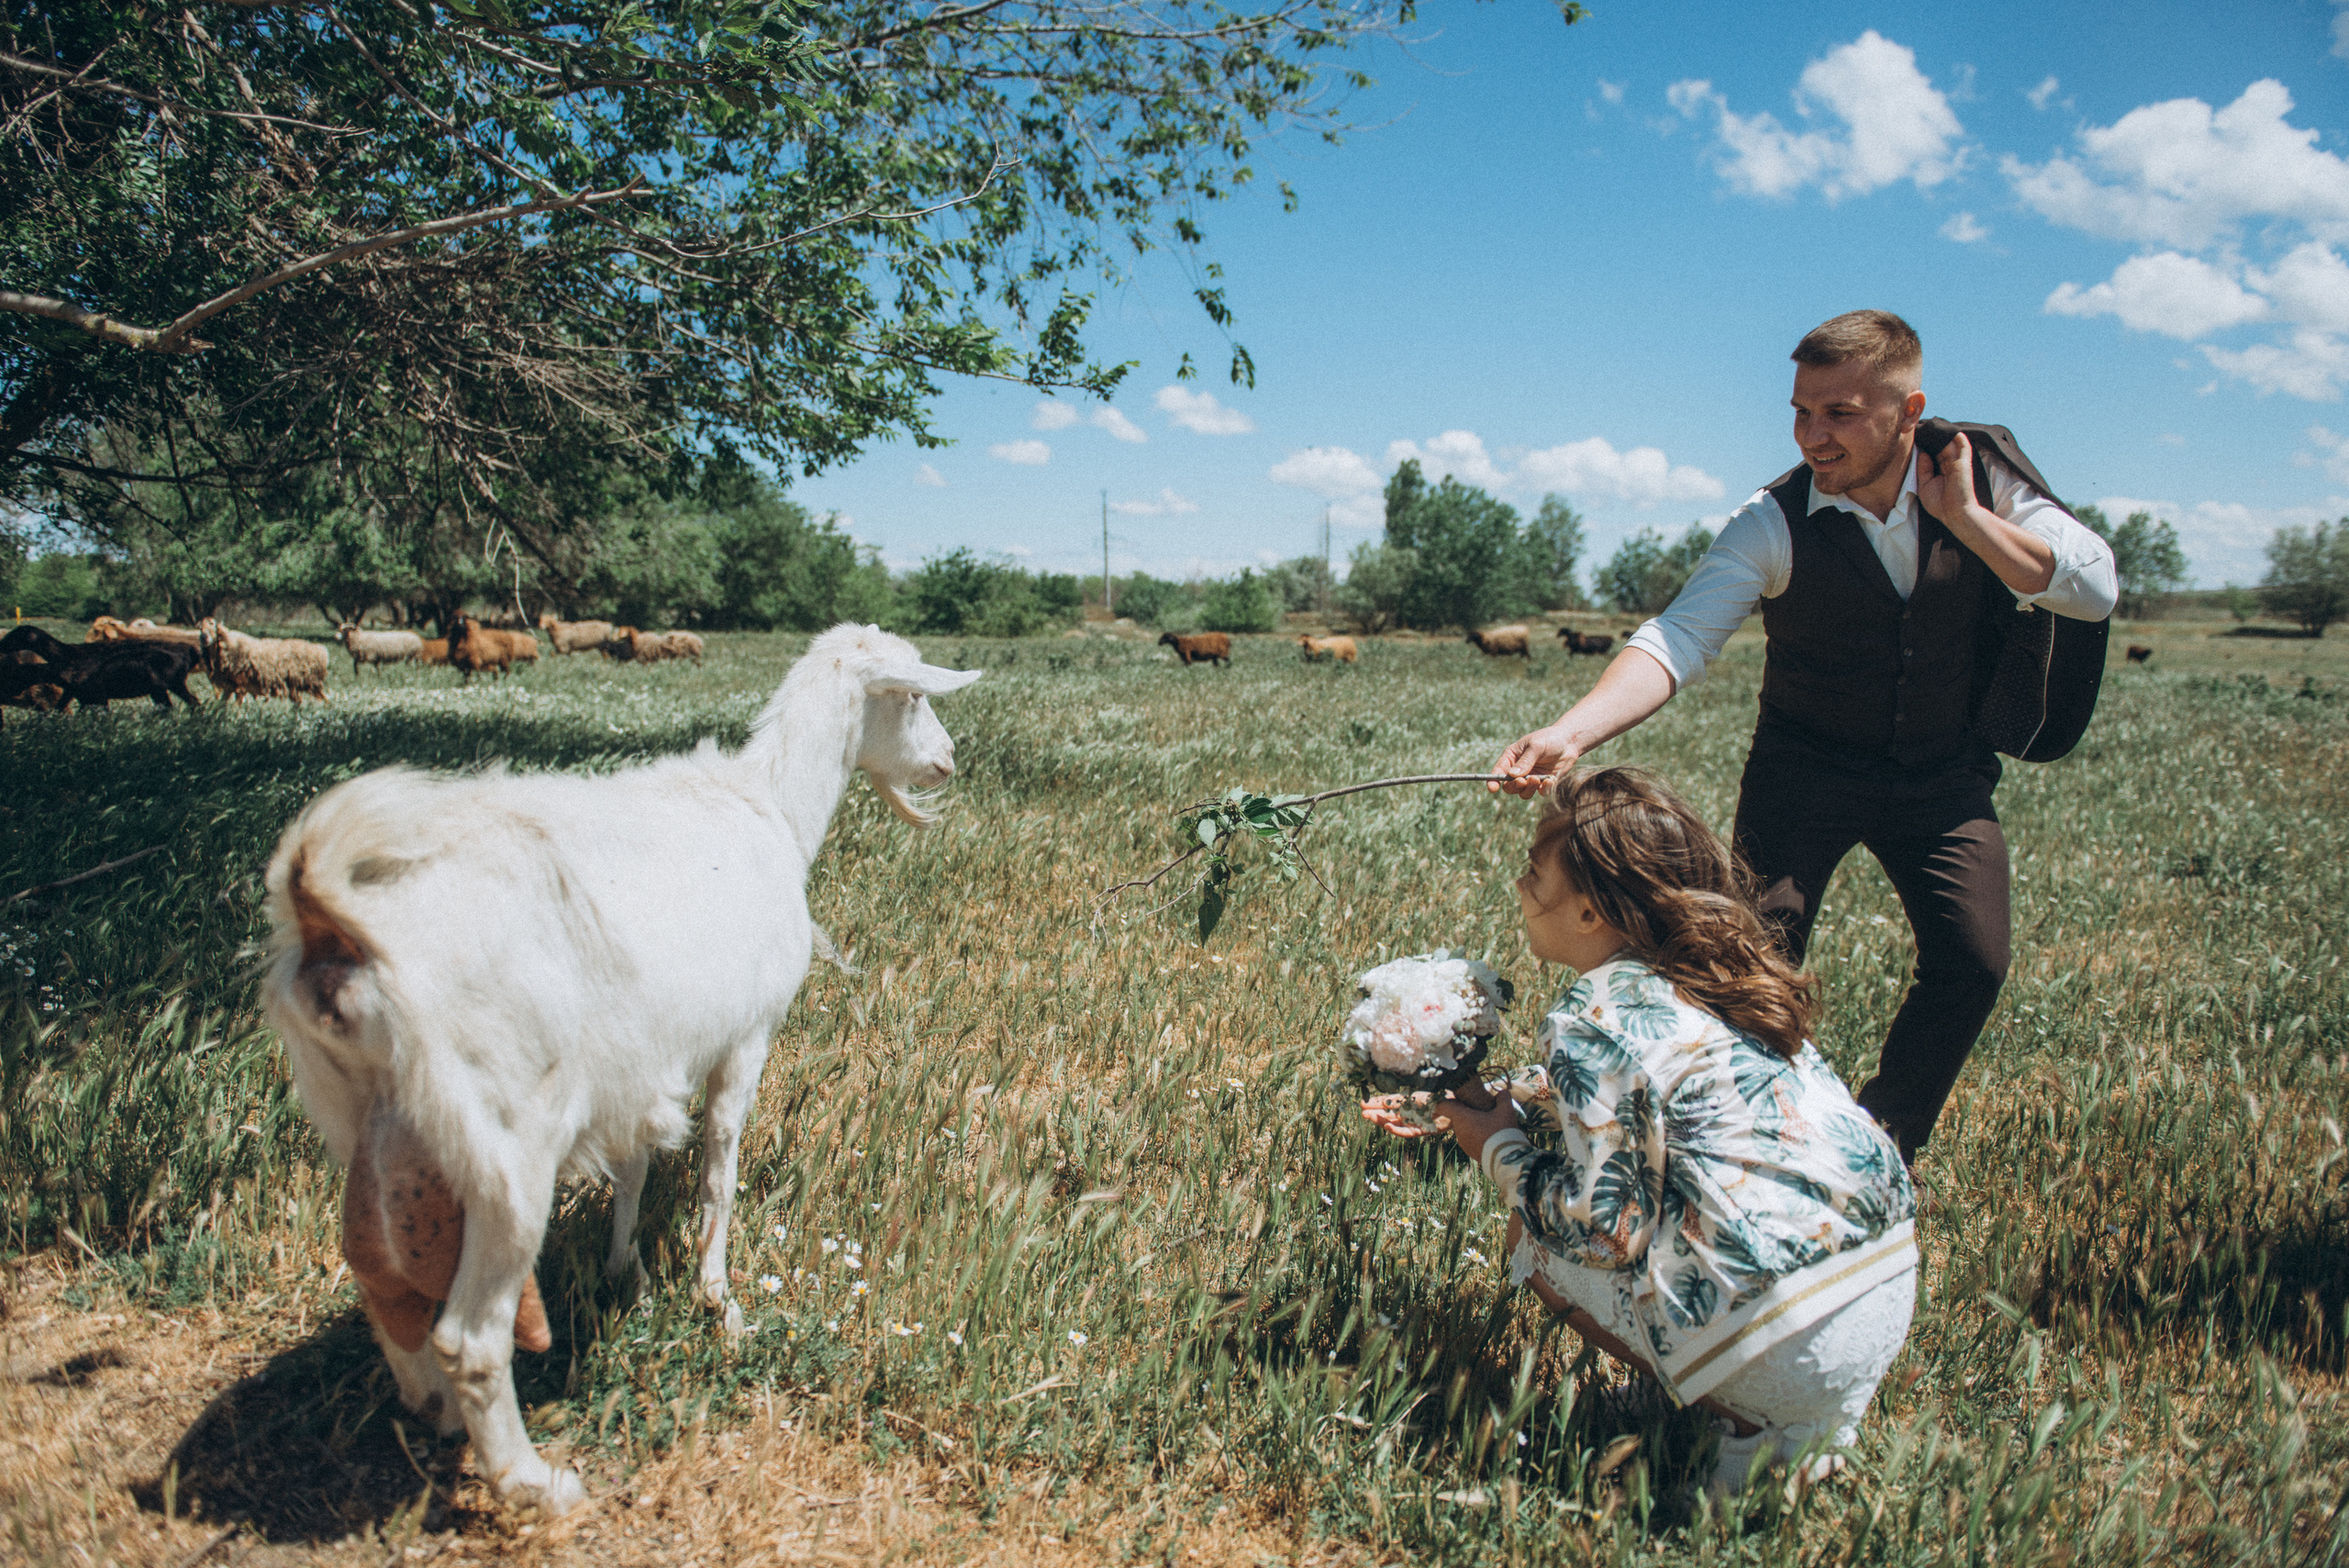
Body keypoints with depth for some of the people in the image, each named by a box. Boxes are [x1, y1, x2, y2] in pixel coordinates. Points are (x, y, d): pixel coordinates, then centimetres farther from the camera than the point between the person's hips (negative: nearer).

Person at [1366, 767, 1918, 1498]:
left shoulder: (1592, 1017, -13)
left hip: (1796, 1344, -8)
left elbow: (1602, 1223, -13)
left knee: (1536, 1239, 9)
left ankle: (1753, 1425, 3)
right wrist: (1469, 1107, 28)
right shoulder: (1715, 974, 13)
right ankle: (1808, 1414, 16)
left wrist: (1496, 1148, 4)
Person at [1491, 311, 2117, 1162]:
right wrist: (1569, 732, -46)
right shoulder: (1772, 525, -19)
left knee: (1973, 964, -5)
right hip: (1806, 771, -2)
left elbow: (2094, 591, -17)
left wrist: (1962, 515, -24)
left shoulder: (1981, 481, -10)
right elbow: (1677, 640, -29)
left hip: (1943, 774, 3)